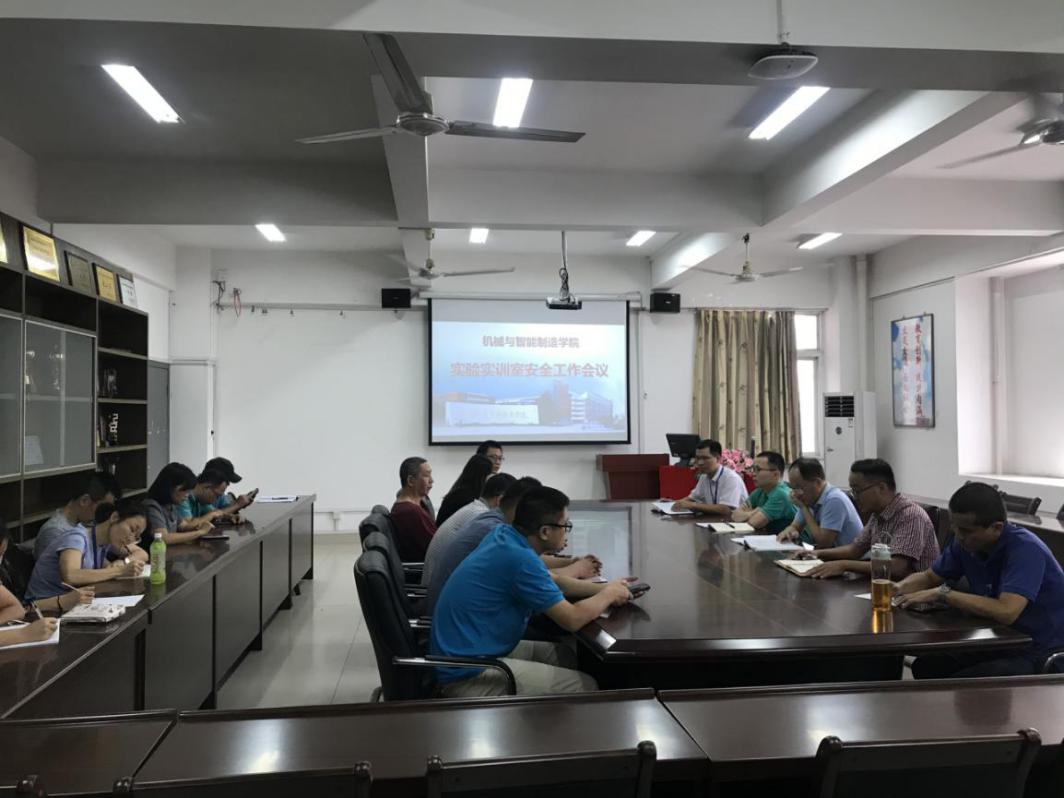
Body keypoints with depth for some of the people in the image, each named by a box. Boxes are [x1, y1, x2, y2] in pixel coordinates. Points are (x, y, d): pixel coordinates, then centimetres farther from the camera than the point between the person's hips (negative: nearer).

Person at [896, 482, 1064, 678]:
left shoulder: (1025, 549, -24)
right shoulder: (965, 542, -3)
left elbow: (1005, 612, -37)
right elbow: (928, 577, 12)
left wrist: (941, 594, -29)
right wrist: (899, 588, -10)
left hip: (1039, 653, -7)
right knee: (924, 667, -6)